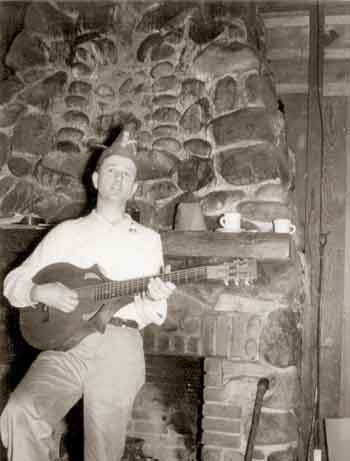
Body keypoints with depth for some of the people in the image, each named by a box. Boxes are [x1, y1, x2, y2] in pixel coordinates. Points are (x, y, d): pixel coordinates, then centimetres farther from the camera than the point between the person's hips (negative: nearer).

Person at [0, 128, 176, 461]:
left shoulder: (148, 239, 14)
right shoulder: (66, 232, 15)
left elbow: (151, 316, 11)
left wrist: (154, 299, -12)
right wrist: (40, 292, -8)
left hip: (119, 345, 0)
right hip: (64, 341, 0)